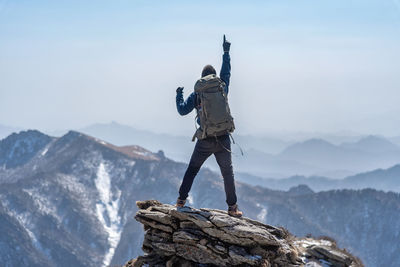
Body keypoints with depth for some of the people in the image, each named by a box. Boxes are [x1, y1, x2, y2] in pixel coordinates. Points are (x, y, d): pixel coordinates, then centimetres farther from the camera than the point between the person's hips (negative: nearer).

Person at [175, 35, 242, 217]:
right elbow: (226, 72, 21)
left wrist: (179, 96, 23)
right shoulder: (222, 87, 4)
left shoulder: (196, 93, 1)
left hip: (204, 141, 0)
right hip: (223, 139, 0)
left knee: (191, 170, 16)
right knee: (228, 173, 7)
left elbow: (182, 110, 5)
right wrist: (226, 52, 32)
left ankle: (181, 200, 10)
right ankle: (232, 208, 8)